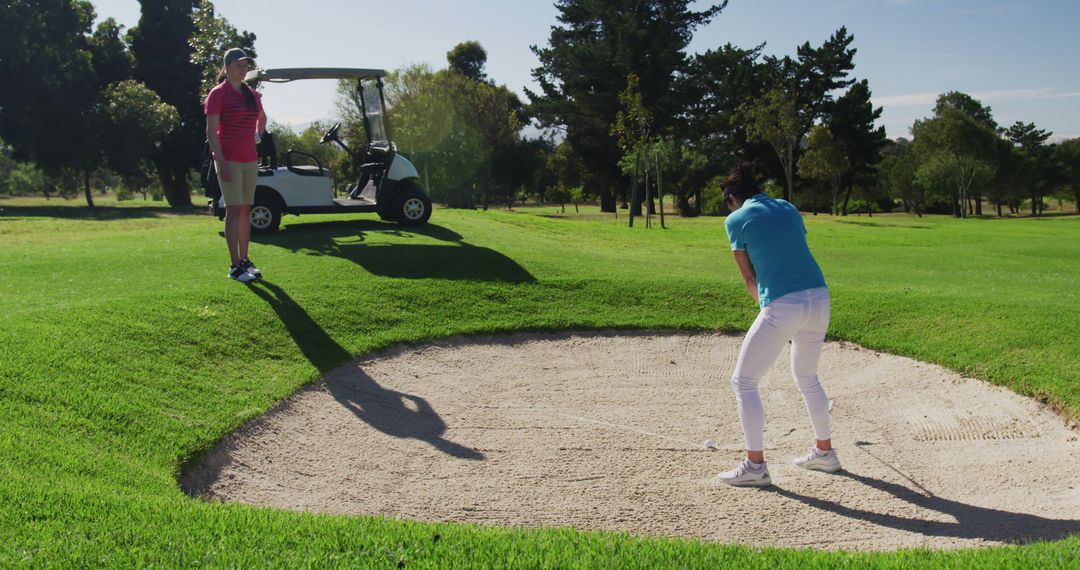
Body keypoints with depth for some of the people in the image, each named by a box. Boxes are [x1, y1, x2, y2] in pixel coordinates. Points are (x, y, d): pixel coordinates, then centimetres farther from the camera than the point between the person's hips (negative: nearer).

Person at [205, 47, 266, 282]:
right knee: (234, 210, -7)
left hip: (250, 159, 6)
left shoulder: (252, 94, 13)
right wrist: (221, 162, -18)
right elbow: (211, 132, -11)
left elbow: (262, 118, 34)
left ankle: (244, 260, 17)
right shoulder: (218, 94, -6)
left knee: (246, 210, 9)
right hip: (230, 160, -6)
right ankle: (234, 266, -4)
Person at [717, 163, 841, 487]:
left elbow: (749, 278, 5)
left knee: (743, 381, 7)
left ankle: (755, 465, 6)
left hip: (782, 306, -7)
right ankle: (824, 452, 36)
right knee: (806, 377, 27)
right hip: (819, 298, 7)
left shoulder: (736, 220, 2)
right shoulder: (789, 209, 18)